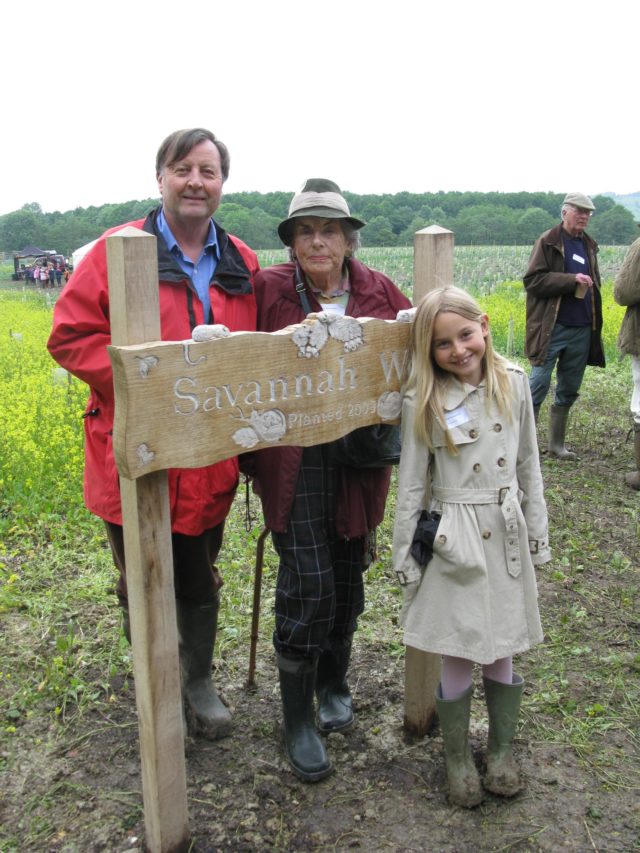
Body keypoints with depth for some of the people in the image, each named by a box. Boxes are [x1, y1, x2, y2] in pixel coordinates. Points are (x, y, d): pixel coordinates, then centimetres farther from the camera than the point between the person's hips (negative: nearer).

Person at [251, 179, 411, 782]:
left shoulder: (379, 292, 2)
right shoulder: (268, 290, -6)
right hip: (294, 459, -3)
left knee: (347, 575, 16)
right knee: (308, 583, -5)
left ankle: (333, 682, 42)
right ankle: (297, 719, 16)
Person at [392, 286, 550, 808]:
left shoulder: (515, 384, 0)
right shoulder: (423, 402, -8)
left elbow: (529, 466, 7)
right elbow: (411, 486, -4)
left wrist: (537, 534, 10)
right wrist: (405, 558, -2)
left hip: (507, 539, 3)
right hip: (453, 545, -2)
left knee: (502, 655, 14)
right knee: (458, 661, 8)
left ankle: (501, 750, 38)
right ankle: (458, 757, 32)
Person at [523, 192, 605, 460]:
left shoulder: (589, 245, 14)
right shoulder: (548, 242, -3)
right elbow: (533, 281, -12)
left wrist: (595, 323, 15)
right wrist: (572, 280, -19)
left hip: (582, 330, 6)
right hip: (552, 328, -6)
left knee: (568, 391, 11)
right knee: (539, 385, -8)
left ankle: (556, 445, 22)